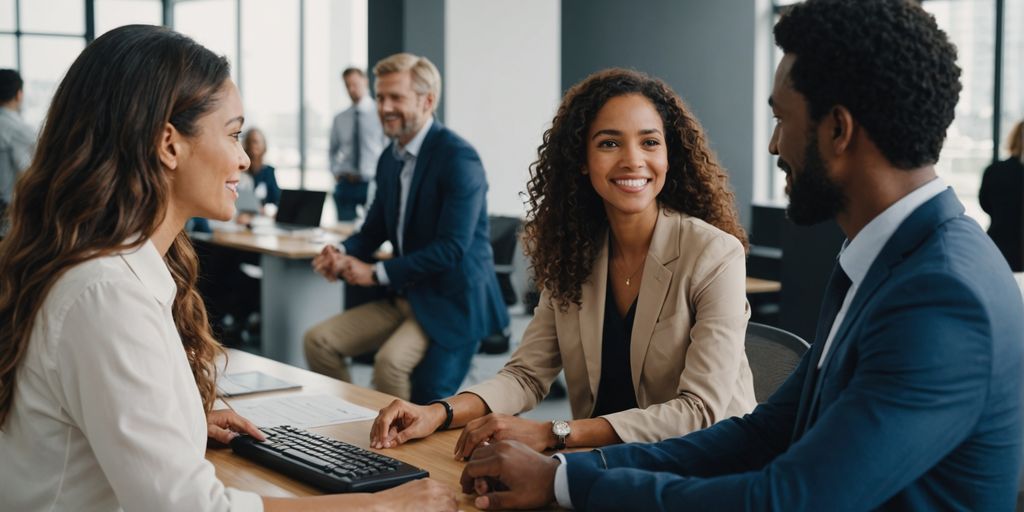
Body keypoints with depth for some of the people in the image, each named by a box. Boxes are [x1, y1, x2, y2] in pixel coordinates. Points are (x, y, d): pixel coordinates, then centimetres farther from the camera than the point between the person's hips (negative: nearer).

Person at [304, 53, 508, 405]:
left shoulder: (457, 158, -17)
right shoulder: (391, 158, 10)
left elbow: (451, 248, -23)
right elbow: (375, 228, 16)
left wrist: (378, 272, -19)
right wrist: (341, 255, -7)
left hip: (451, 300, -8)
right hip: (404, 296, 8)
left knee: (391, 361, -31)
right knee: (318, 341, -2)